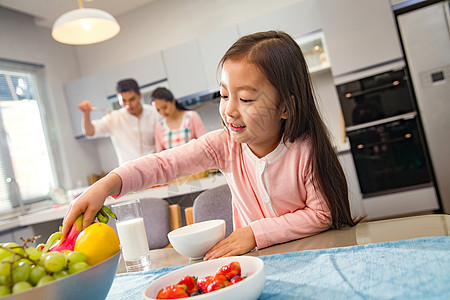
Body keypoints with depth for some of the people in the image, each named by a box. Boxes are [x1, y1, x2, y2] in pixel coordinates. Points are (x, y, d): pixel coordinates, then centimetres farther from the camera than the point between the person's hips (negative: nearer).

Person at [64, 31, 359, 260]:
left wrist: (256, 232, -22)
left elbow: (321, 213, -15)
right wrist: (107, 184, -33)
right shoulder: (225, 144, -11)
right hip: (253, 259, 5)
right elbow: (164, 163, -18)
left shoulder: (305, 149, -19)